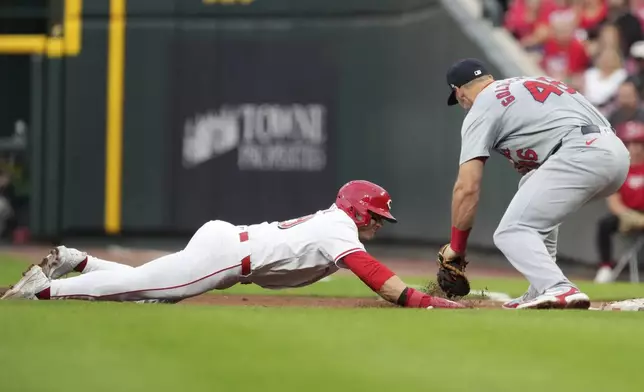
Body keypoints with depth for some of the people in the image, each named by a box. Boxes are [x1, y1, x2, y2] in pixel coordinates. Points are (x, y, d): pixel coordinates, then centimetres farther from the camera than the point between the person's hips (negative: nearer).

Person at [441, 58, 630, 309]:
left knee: (512, 232, -7)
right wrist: (530, 163, 22)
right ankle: (542, 292, 25)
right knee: (533, 187, 32)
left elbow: (467, 187, 2)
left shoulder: (480, 109, 8)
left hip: (582, 156, -9)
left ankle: (559, 290, -33)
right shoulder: (531, 81, 31)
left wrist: (456, 246, 10)